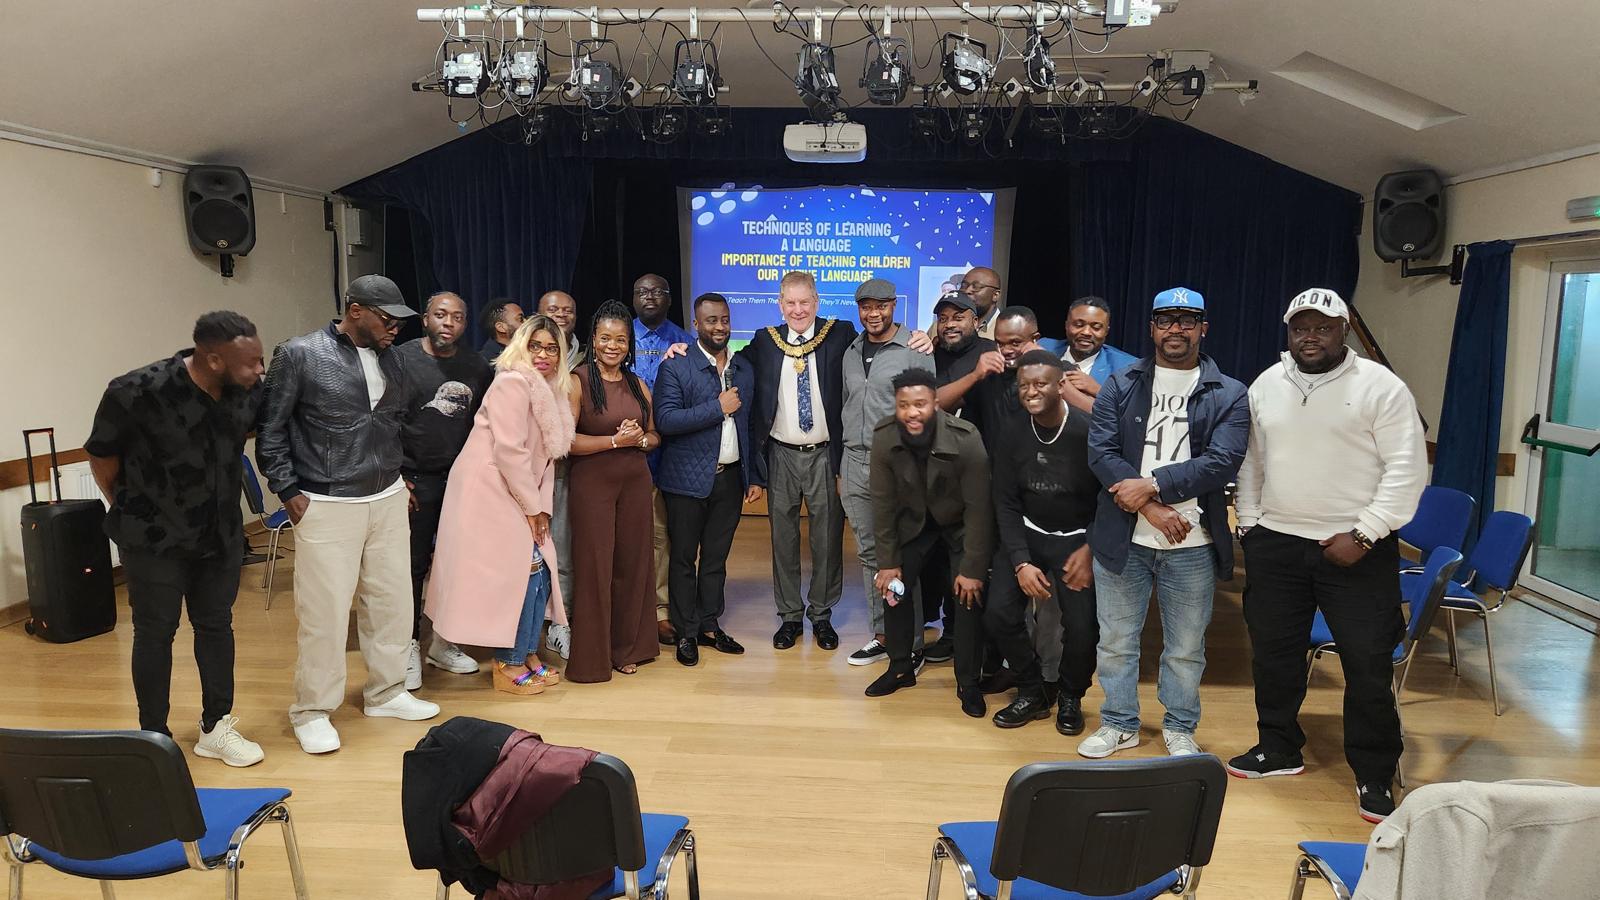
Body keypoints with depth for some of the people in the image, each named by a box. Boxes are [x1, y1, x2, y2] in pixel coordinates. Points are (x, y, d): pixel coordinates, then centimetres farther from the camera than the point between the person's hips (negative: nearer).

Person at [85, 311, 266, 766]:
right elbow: (102, 454, -8)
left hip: (221, 533, 4)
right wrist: (131, 511, 3)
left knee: (216, 625, 12)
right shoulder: (137, 392, -24)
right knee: (156, 633, 6)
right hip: (154, 539, -4)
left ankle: (216, 728, 26)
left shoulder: (248, 391, -12)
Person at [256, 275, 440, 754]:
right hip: (327, 507, -6)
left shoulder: (390, 359, 7)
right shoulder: (300, 355, -9)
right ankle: (312, 711, 15)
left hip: (388, 501, 6)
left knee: (393, 602, 12)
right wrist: (289, 492, -8)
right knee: (326, 612, -1)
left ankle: (386, 692, 29)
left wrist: (396, 476, 12)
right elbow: (270, 429, -5)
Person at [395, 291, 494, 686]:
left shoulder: (477, 368, 7)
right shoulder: (401, 358, -5)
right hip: (415, 480, -4)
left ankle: (443, 642, 23)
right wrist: (399, 477, -10)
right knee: (413, 565, 3)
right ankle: (410, 647, 16)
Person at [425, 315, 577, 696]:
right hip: (489, 491, -9)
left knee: (538, 570, 7)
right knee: (519, 572, -7)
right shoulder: (513, 383, -14)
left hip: (521, 498, 9)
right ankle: (508, 666, 7)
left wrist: (543, 506, 3)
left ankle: (527, 654, 22)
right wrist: (532, 506, -13)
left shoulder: (551, 392, 15)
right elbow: (509, 450, -20)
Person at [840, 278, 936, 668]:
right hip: (855, 463, 6)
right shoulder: (852, 354, 13)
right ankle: (882, 636, 21)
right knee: (869, 554, 11)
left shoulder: (915, 352, -5)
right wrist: (842, 469, 16)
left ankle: (911, 645, 7)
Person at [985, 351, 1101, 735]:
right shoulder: (1012, 436, -5)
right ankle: (1032, 693, 14)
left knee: (1082, 628, -15)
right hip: (1027, 535, 3)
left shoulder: (1088, 430, -17)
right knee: (999, 614, -12)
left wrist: (1090, 550, -16)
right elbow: (1006, 504, -2)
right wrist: (1021, 563, -12)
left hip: (1079, 539, -3)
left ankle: (1071, 698, 17)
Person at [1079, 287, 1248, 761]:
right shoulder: (1120, 386, 4)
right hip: (1123, 538, 1)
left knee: (1187, 648, 12)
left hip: (1192, 544, -1)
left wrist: (1152, 484, -19)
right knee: (1116, 641, 12)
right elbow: (1101, 452, -6)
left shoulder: (1229, 395, 1)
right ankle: (1119, 724, 30)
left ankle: (1180, 728, 31)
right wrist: (1151, 508, -16)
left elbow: (1222, 462, -11)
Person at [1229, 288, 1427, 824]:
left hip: (1355, 548, -4)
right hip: (1276, 542, 4)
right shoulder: (1266, 386, 7)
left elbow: (1406, 468, -11)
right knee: (1273, 653, 13)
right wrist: (1249, 523, 7)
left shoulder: (1380, 387, -8)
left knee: (1368, 664, 1)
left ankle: (1374, 776, 16)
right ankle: (1278, 749, 31)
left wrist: (1364, 534, -15)